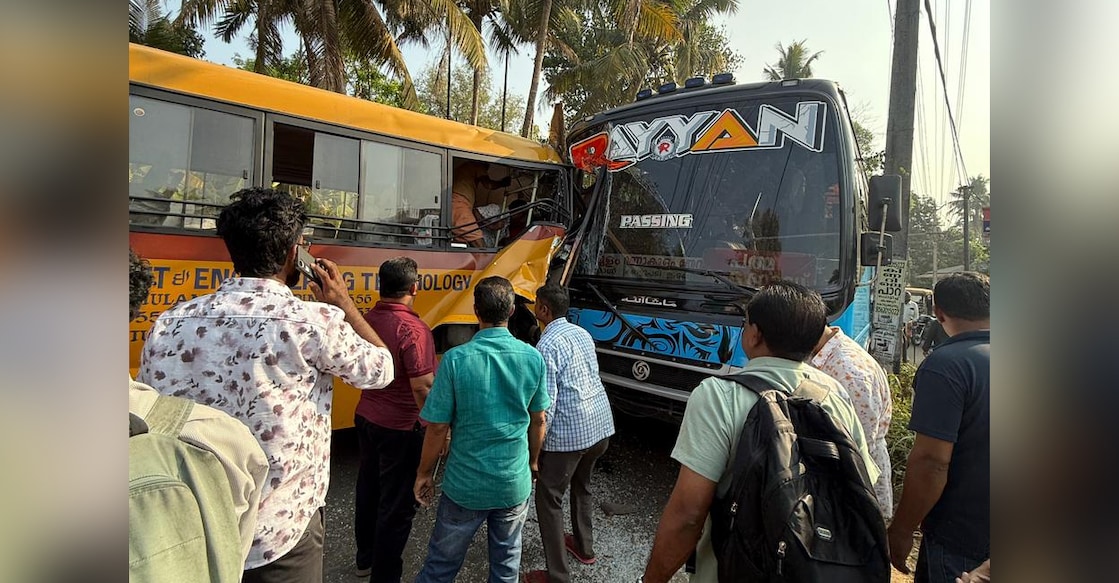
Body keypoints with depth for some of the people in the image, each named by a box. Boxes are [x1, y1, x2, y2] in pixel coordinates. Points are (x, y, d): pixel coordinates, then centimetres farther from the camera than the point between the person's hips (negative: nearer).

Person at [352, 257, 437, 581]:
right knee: (397, 503, 7)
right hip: (400, 428, -8)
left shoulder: (367, 319, -2)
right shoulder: (412, 329, -24)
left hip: (365, 418, 8)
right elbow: (422, 388, -25)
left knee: (369, 489, 22)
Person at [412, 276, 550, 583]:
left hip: (466, 484, -2)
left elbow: (437, 426, -13)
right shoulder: (533, 358, -9)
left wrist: (424, 472, 3)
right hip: (515, 482, 2)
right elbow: (538, 420, 1)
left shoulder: (456, 359, -18)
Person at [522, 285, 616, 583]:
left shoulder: (547, 344, -15)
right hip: (601, 424, 8)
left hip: (568, 433, -8)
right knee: (582, 485, 28)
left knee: (548, 499, 6)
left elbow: (547, 402, -18)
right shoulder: (582, 333, 9)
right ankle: (584, 547, 44)